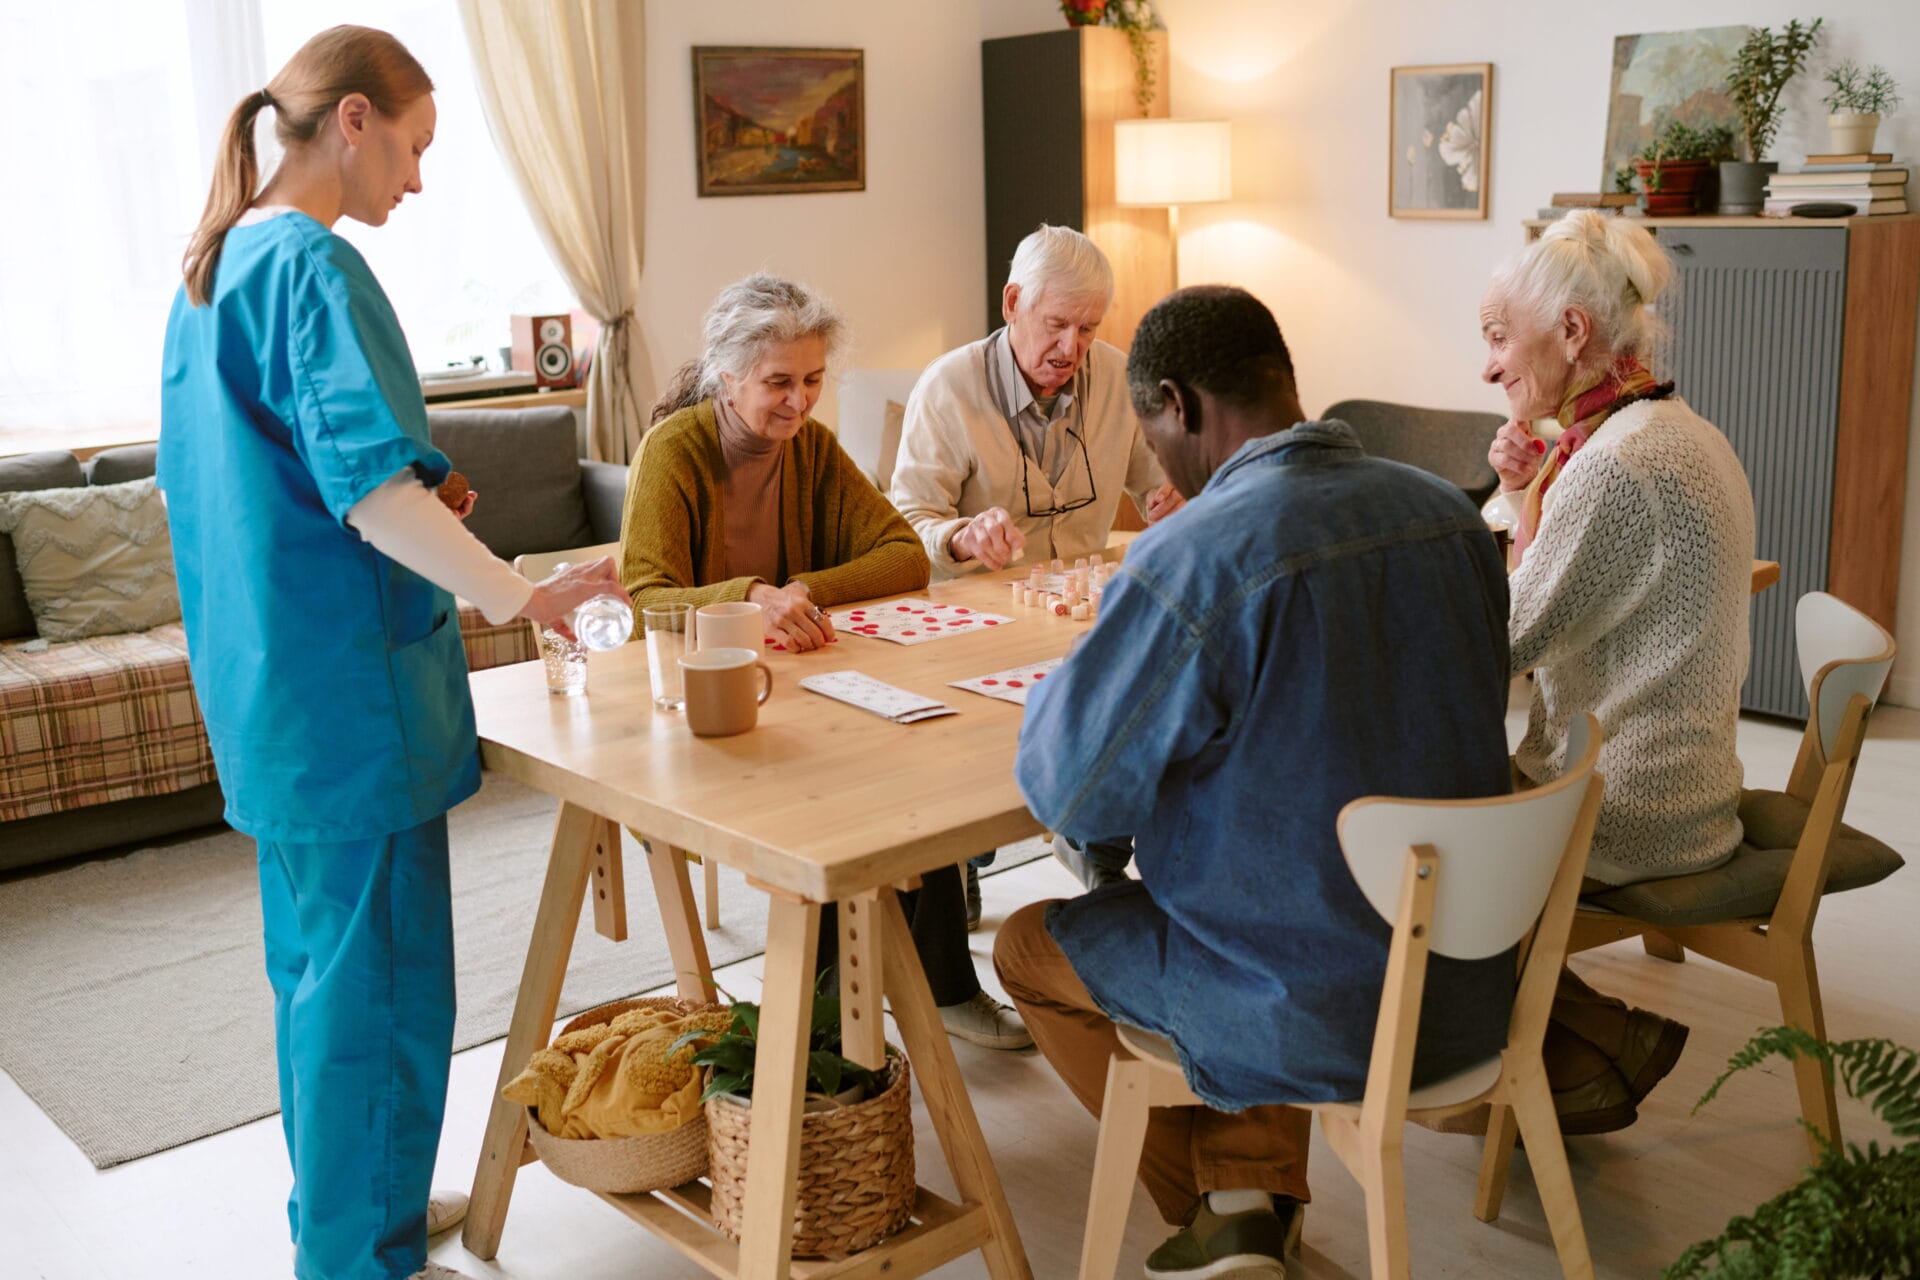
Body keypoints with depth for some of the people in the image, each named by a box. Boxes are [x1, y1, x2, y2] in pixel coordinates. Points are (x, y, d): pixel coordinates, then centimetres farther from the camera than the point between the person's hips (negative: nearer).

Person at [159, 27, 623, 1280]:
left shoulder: (213, 267, 14)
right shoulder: (315, 268, -16)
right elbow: (374, 489, -27)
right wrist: (522, 596, -26)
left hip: (265, 691, 10)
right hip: (351, 684, -10)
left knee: (315, 960, 20)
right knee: (374, 974, 2)